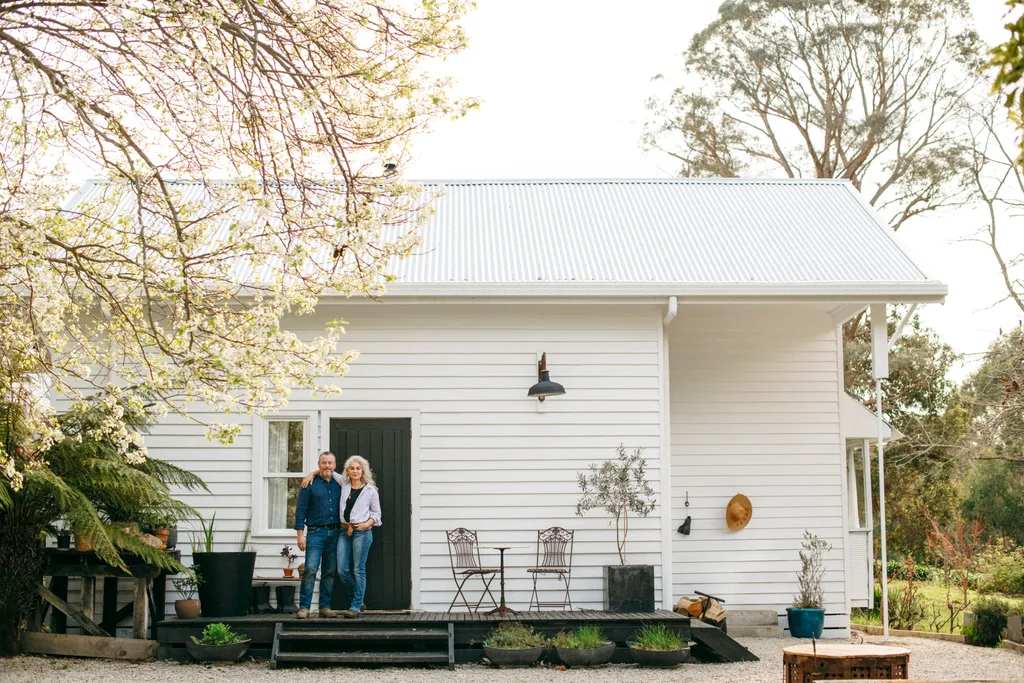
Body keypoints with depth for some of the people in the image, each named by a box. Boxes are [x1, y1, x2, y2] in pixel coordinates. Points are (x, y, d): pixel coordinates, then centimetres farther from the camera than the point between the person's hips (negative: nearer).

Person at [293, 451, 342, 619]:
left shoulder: (338, 485, 12)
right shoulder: (310, 484, 0)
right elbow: (300, 510, -3)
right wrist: (300, 534, -9)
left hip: (334, 532, 4)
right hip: (315, 532, -4)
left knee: (329, 572, 6)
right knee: (310, 569, -12)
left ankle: (325, 607, 11)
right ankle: (304, 607, -9)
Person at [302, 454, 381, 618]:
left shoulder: (371, 491, 1)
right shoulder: (344, 483, 10)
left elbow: (376, 513, 8)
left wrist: (367, 524, -10)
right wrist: (312, 474, 7)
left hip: (362, 532, -4)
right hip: (344, 531, 4)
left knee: (358, 570, -4)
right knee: (343, 570, 0)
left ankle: (356, 606, 1)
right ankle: (358, 601, 18)